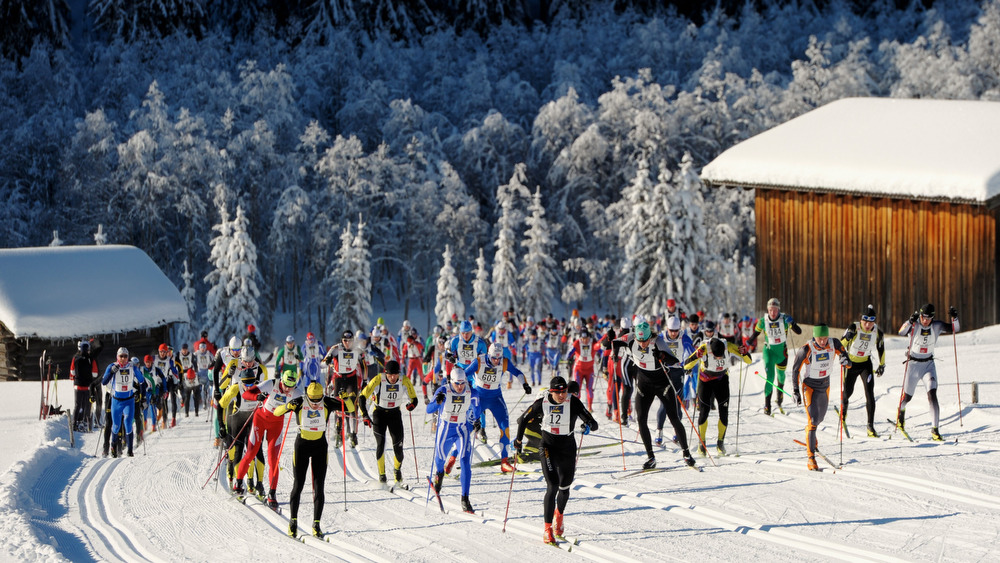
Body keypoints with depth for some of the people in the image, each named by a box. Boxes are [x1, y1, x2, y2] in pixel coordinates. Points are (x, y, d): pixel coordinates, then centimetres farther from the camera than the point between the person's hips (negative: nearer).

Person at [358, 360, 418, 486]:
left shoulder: (404, 381, -15)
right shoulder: (378, 380, -22)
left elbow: (414, 398, -3)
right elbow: (362, 397, -18)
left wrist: (412, 404, -27)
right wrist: (365, 416, -27)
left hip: (395, 414, 2)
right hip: (379, 413, -2)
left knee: (398, 446, -5)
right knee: (380, 444, -17)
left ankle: (397, 468, 25)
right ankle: (381, 475, -3)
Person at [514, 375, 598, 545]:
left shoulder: (574, 403, -14)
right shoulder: (542, 403, -12)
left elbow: (593, 423, -16)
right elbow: (523, 420, 5)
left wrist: (589, 425, -39)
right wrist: (518, 440, 6)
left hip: (568, 447, 2)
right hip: (548, 447, -2)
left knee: (564, 486, 14)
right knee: (552, 486, -16)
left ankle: (559, 514, 48)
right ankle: (548, 529, -13)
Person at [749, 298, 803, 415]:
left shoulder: (784, 319, -14)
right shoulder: (763, 321, -11)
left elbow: (798, 332, -17)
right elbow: (755, 334, 4)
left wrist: (791, 323, -35)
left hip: (782, 351, 1)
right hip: (769, 351, -1)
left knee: (781, 375, 21)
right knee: (770, 377, -15)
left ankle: (780, 396, 51)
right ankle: (767, 405, -9)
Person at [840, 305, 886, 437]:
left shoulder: (877, 332, -13)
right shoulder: (854, 328, -22)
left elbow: (881, 349, 5)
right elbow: (841, 345, -18)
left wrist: (882, 365, 9)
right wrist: (847, 337, -39)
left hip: (866, 364, 1)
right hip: (851, 363, -1)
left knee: (870, 394, -13)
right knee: (848, 392, 12)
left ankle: (870, 426, -13)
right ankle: (843, 409, 49)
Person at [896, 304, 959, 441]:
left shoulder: (936, 326, -7)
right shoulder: (914, 325, -16)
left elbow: (955, 329, -10)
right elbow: (901, 332, -33)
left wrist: (954, 318, -29)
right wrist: (910, 322, -49)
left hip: (929, 364, 1)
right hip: (913, 364, -1)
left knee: (932, 395, -18)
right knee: (907, 397, 12)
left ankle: (935, 430, -19)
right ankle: (901, 409, 50)